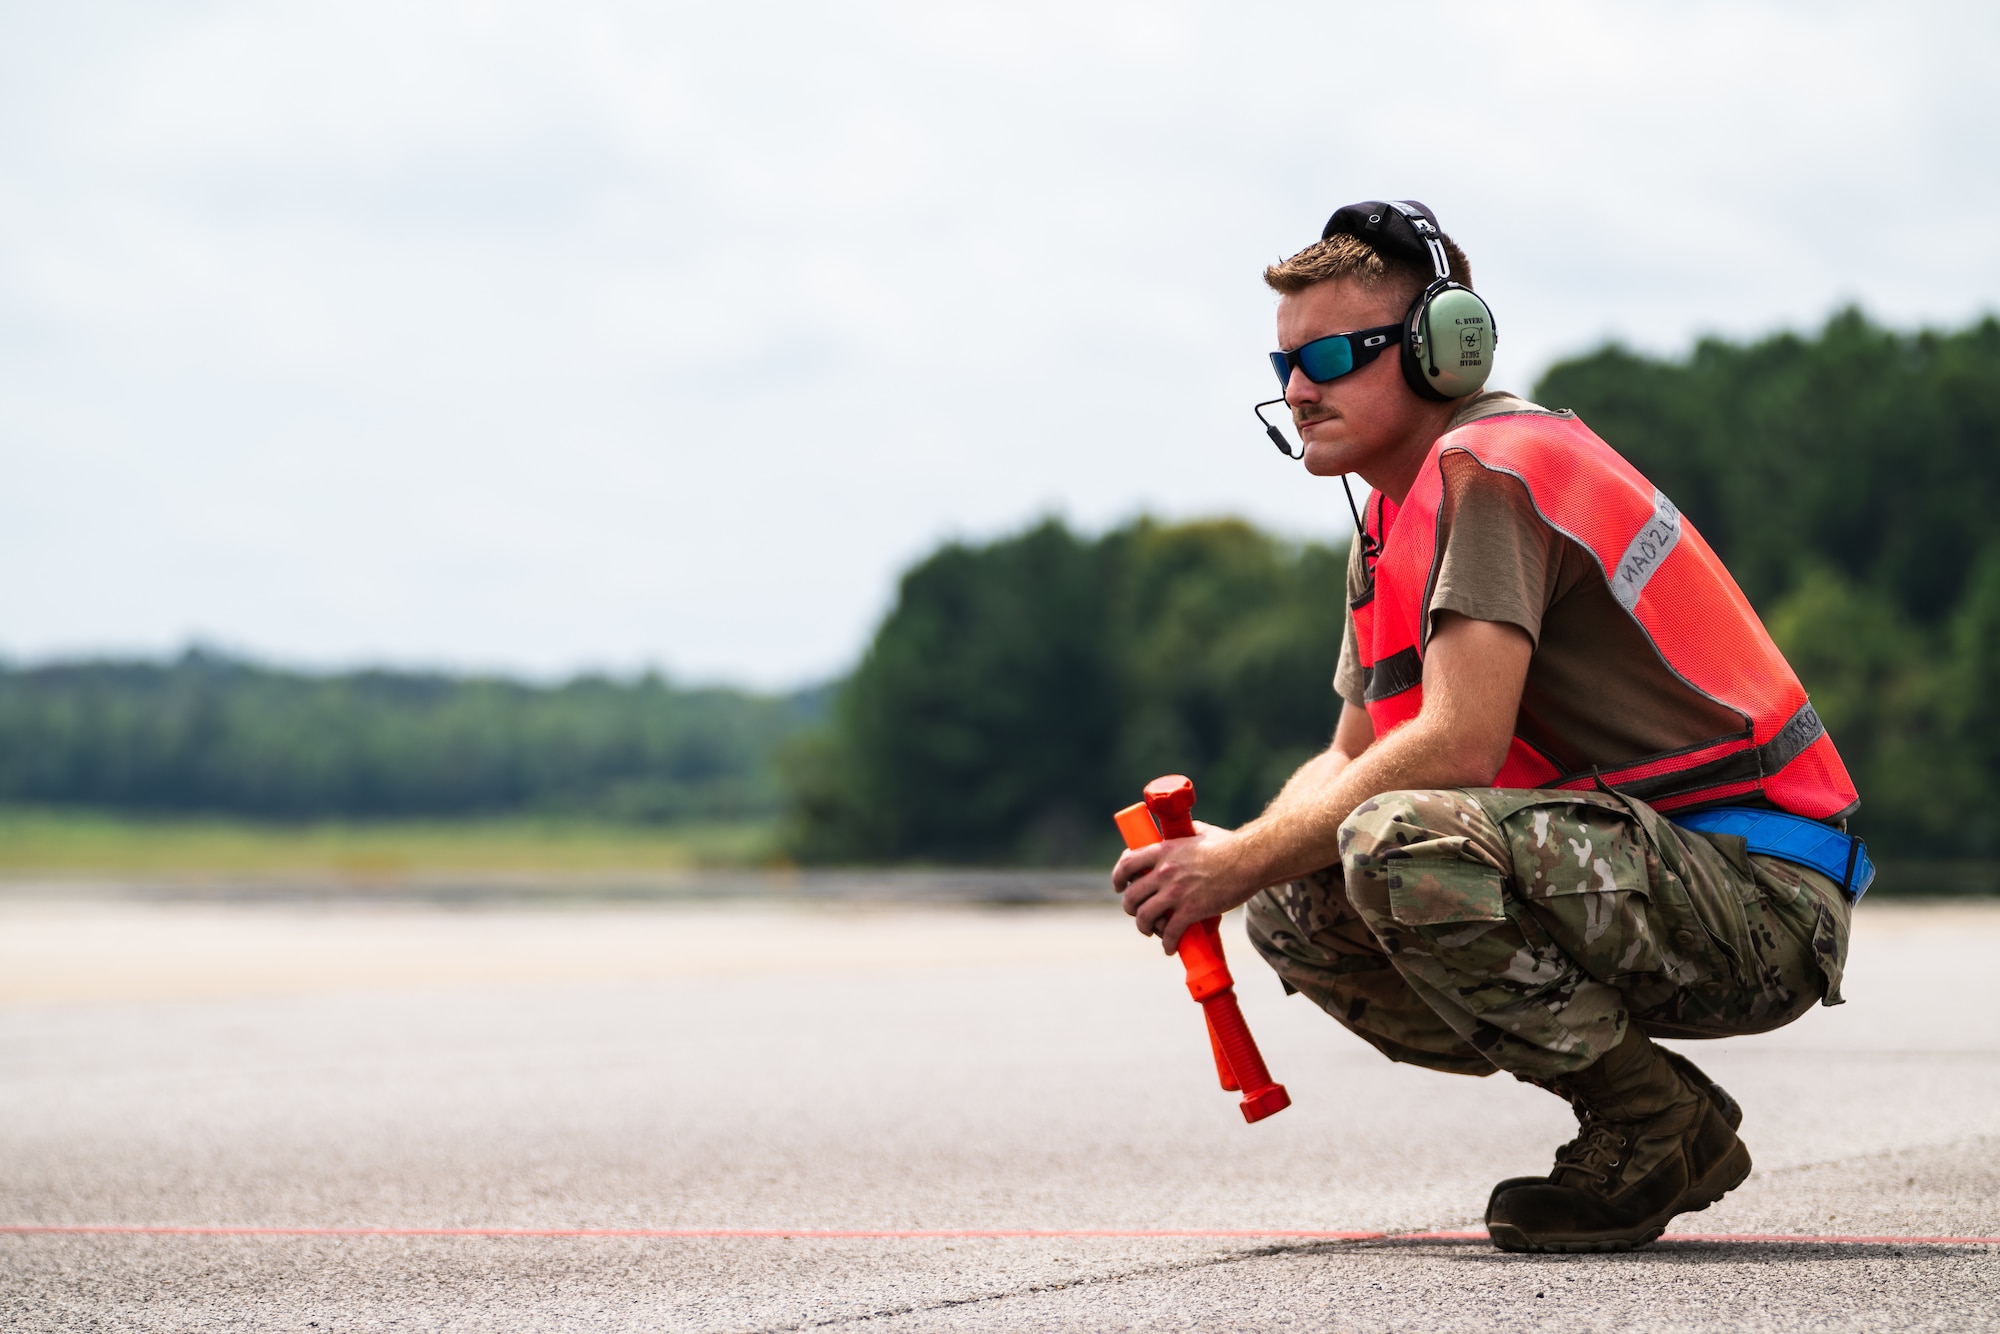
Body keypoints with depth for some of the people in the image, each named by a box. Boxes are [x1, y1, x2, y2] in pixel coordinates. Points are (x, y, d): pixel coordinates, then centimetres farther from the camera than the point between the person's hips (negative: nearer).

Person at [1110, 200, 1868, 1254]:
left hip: (1760, 897, -10)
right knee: (1294, 908, 6)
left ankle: (1657, 1126, -11)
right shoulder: (1393, 518, 17)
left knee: (1403, 844, -31)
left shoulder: (1483, 468, -15)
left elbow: (1457, 745, -25)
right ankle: (1650, 1109, 7)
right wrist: (1232, 860, -2)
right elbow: (1351, 760, 19)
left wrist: (1239, 864, -17)